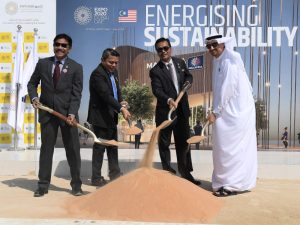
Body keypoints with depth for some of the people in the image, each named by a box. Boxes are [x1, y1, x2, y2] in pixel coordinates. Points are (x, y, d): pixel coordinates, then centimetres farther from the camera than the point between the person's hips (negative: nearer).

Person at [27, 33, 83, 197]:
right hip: (47, 113, 2)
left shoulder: (76, 67, 0)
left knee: (73, 150, 4)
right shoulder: (42, 63, 8)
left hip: (68, 113, -2)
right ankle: (43, 185, 17)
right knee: (46, 149, 7)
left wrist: (72, 113, -19)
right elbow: (32, 83, 16)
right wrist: (34, 97, -5)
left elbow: (76, 94, -6)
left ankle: (76, 184, 17)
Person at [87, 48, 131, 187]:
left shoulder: (113, 72, 9)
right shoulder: (98, 74, -19)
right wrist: (121, 109, -35)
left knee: (113, 145, 16)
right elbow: (106, 95, -29)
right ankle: (96, 178, 11)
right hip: (100, 116, -9)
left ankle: (114, 173, 29)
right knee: (99, 147, -1)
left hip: (111, 116, 9)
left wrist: (121, 104, -3)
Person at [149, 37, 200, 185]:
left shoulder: (180, 63, 8)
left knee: (183, 143, 11)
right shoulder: (155, 71, -9)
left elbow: (188, 76, 22)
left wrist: (187, 82, -1)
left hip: (182, 110, 4)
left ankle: (185, 173, 24)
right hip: (165, 112, -4)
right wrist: (169, 100, -38)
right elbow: (157, 90, -21)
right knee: (164, 144, 7)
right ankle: (167, 172, 23)